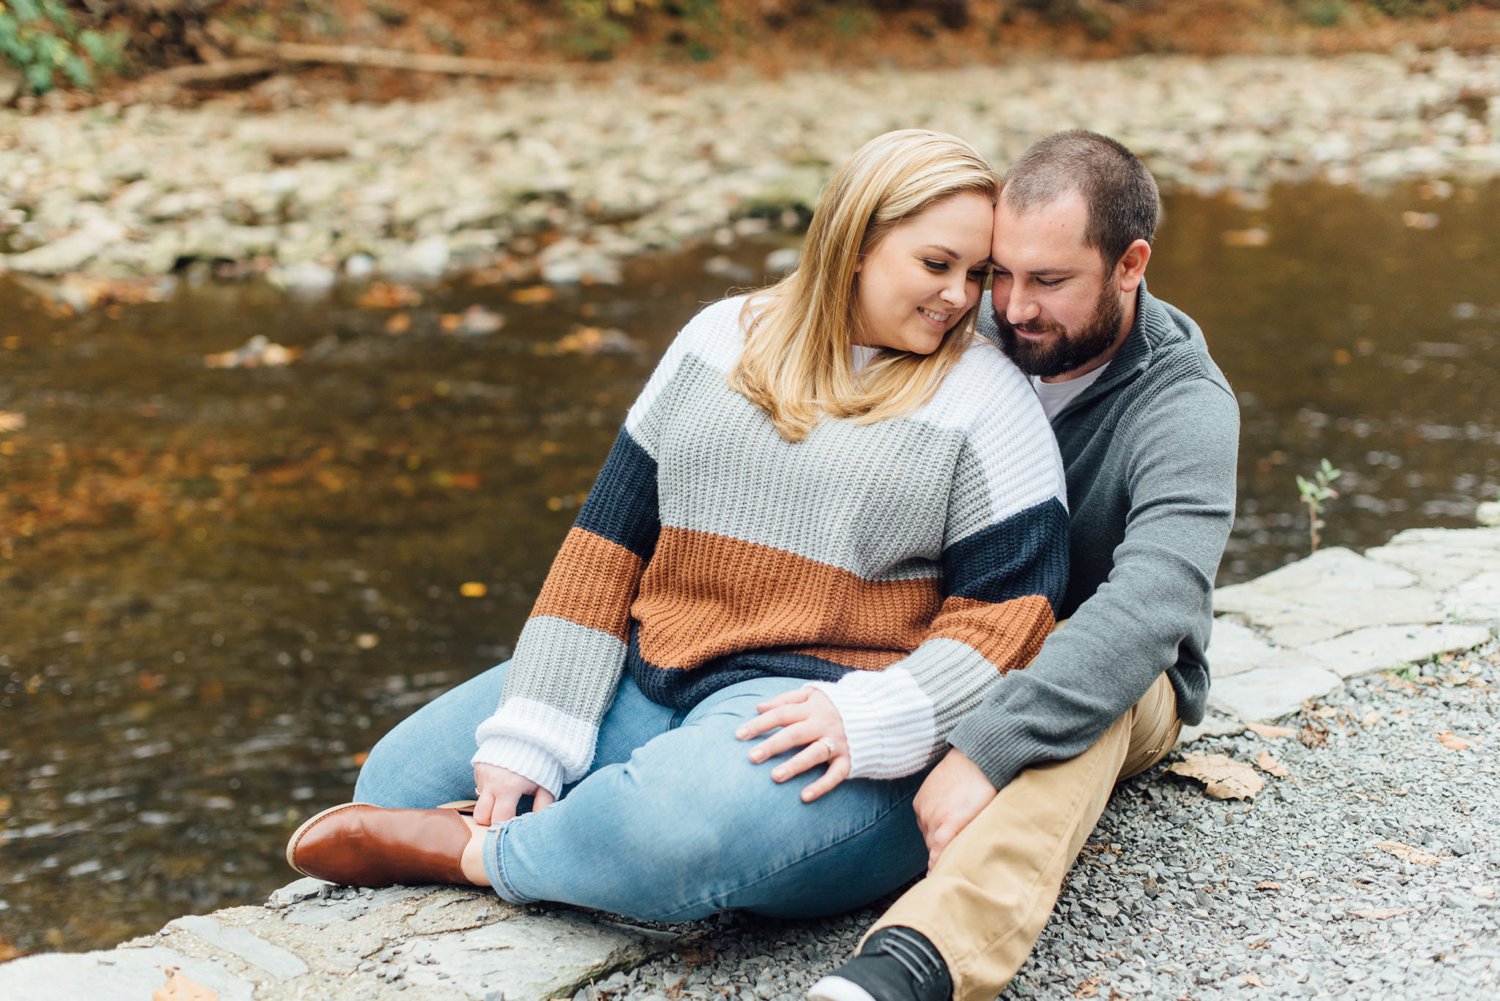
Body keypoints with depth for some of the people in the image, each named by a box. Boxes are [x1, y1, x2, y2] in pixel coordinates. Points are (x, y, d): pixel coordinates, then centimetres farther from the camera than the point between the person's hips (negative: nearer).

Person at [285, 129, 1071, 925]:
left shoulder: (989, 400, -1)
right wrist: (527, 739, -2)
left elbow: (1009, 611, -6)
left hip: (823, 714, -5)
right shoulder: (723, 339, 9)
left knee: (676, 825, -36)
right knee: (398, 779, -1)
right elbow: (607, 545, 6)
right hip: (651, 678, 5)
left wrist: (866, 720, -23)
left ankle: (465, 854, -12)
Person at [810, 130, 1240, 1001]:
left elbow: (1147, 608, -36)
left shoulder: (1185, 407, -21)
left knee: (1079, 700, -41)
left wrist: (987, 749, -48)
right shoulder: (975, 336, -8)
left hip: (1117, 679, -5)